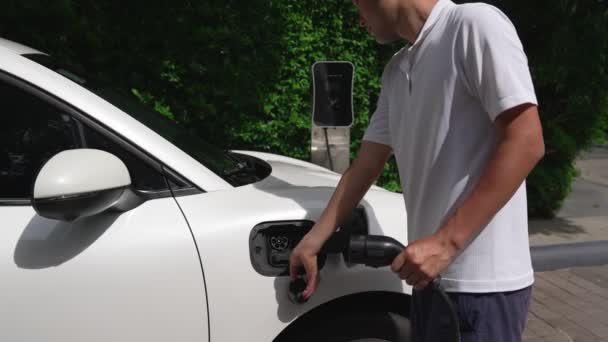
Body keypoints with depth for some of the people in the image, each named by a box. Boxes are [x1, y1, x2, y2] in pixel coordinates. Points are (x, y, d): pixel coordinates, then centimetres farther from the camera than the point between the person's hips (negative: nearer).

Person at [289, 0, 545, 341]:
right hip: (434, 277, 8)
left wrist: (446, 241, -20)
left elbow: (525, 143, -17)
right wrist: (312, 242, 17)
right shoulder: (396, 72, 15)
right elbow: (366, 166, 18)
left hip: (480, 283, -7)